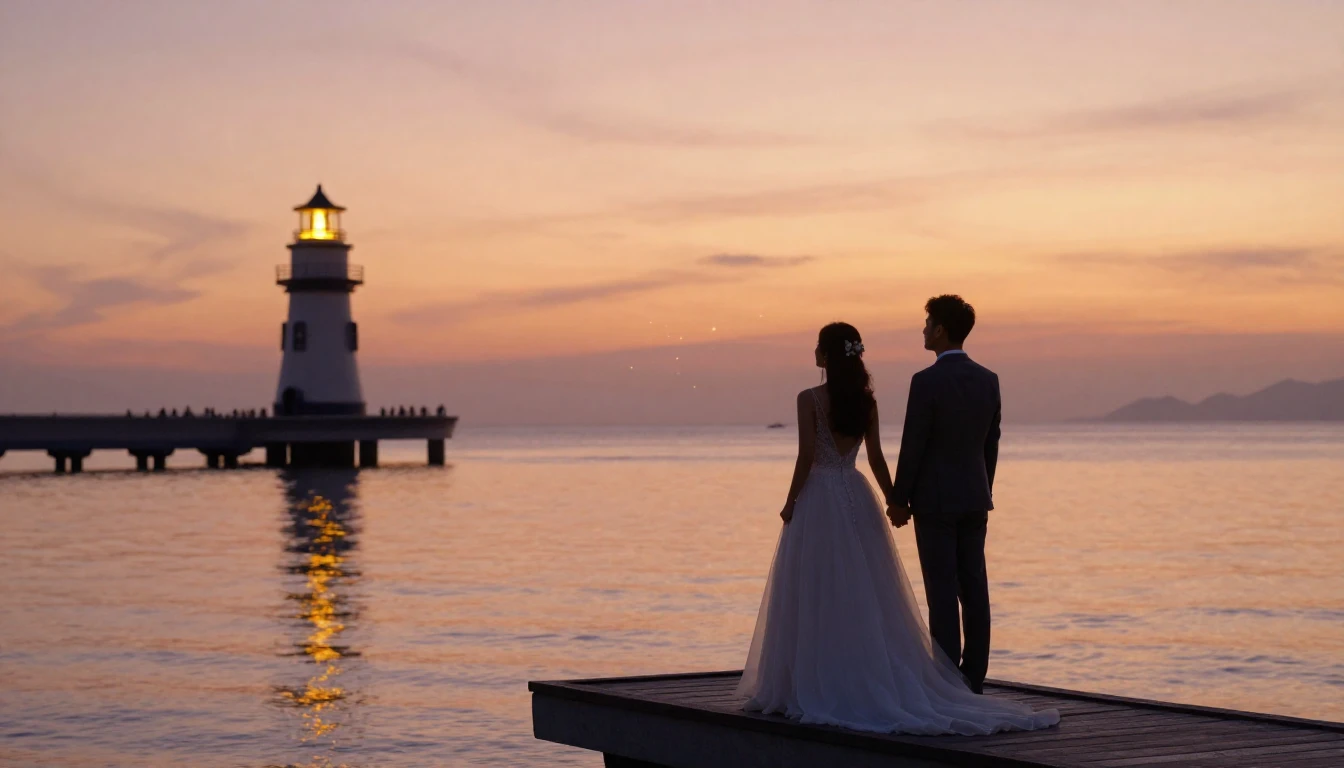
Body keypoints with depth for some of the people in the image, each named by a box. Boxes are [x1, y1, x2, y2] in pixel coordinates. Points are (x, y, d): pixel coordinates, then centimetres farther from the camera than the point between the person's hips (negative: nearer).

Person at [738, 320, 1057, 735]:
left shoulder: (809, 399, -11)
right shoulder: (866, 400, 4)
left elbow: (806, 456, -13)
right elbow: (876, 459, 4)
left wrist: (790, 502, -4)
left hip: (818, 499, -5)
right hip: (857, 498, 5)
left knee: (818, 597, 0)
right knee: (866, 597, 9)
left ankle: (820, 688, 1)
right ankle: (877, 682, 9)